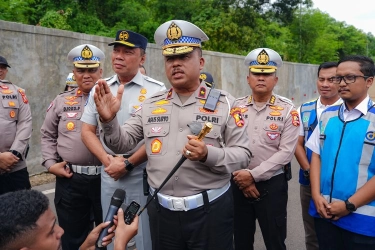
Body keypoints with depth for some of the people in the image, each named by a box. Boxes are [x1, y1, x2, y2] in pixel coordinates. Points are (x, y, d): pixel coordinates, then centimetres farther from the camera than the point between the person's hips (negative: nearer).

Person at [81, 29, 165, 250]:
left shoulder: (156, 90, -8)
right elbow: (87, 131, 7)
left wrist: (128, 164, -12)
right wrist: (108, 160, -6)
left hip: (142, 173, -4)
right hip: (109, 172, 4)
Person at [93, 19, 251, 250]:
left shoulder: (224, 103, -4)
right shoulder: (151, 105, 5)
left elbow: (243, 154, -6)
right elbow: (122, 143, 7)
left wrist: (209, 155, -24)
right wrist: (109, 120, -12)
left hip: (210, 210, -2)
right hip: (162, 211, 3)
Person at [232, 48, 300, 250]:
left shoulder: (287, 110, -5)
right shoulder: (236, 108, 2)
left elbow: (286, 152, -12)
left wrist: (253, 175, -17)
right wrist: (242, 180, -9)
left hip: (272, 184, -2)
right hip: (239, 183, 2)